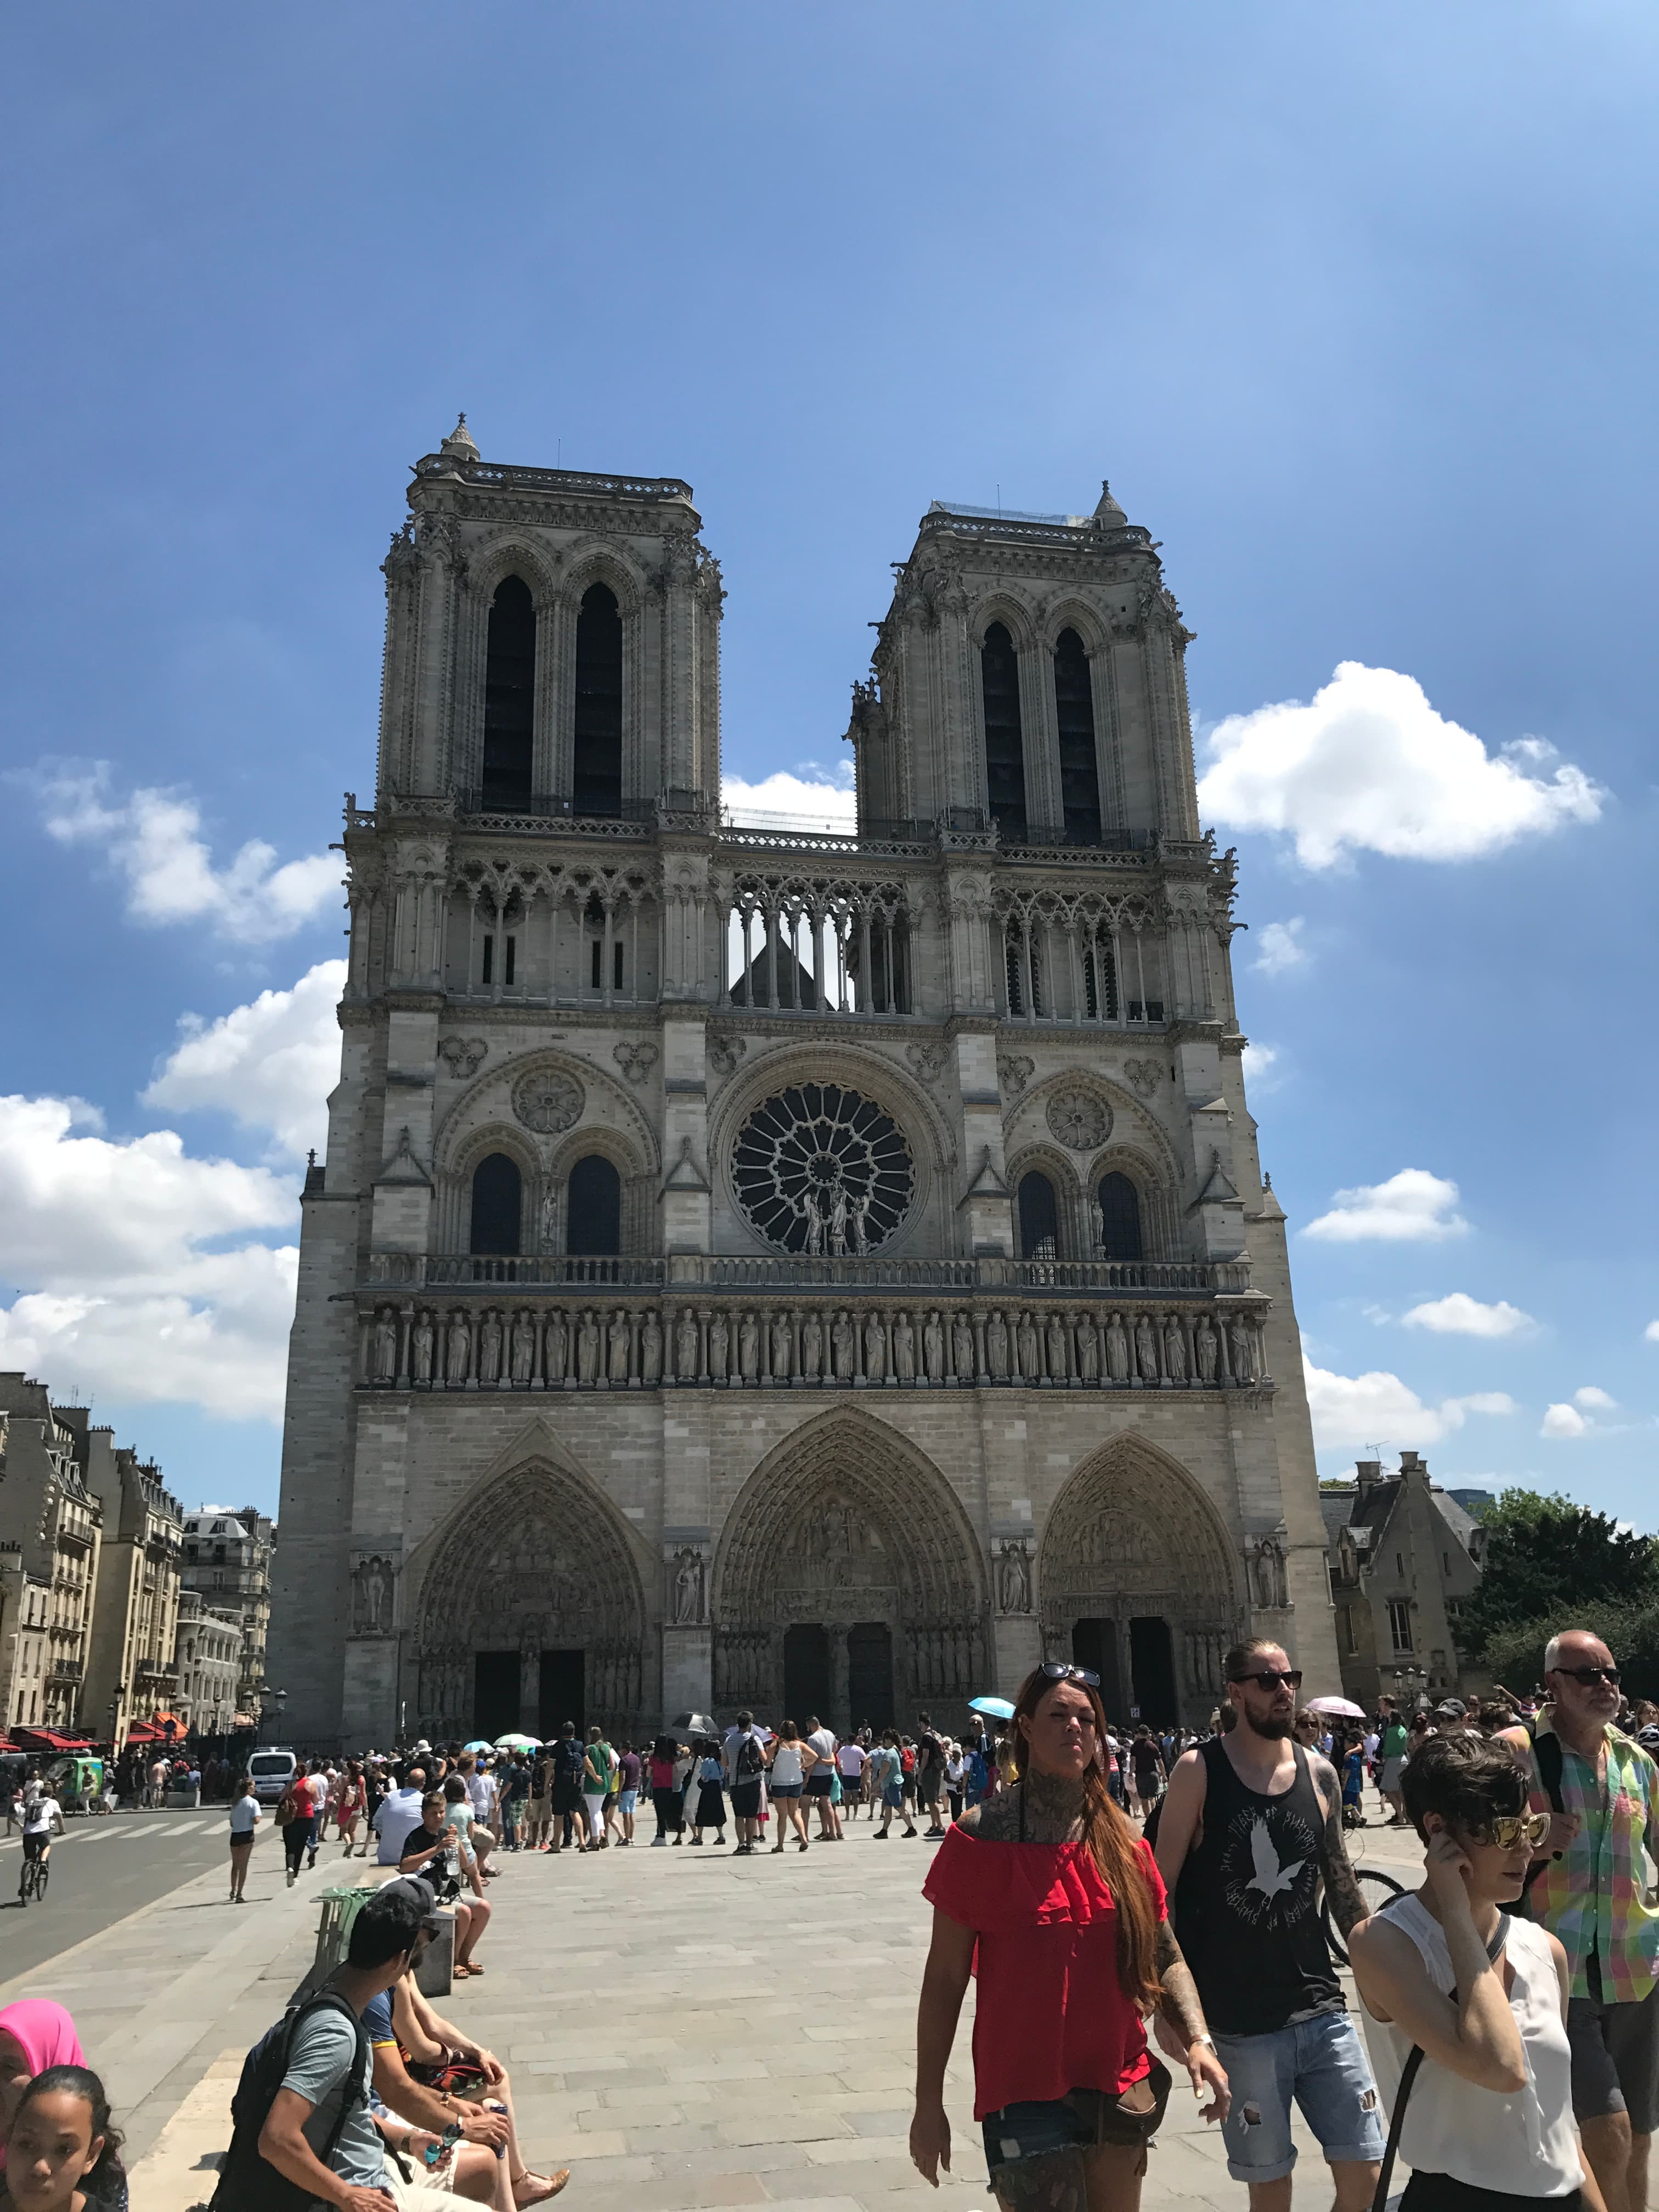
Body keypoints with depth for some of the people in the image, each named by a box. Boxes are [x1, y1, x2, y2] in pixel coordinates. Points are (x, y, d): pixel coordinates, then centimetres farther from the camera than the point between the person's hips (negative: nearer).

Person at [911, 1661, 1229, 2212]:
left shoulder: (1122, 1841, 3)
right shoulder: (979, 1839, -11)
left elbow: (1165, 1953, 7)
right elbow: (945, 1978, -8)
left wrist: (1198, 2040, -9)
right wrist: (928, 2103, -7)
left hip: (1119, 2088, 5)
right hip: (1025, 2093, -4)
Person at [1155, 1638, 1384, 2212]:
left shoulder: (1320, 1773, 4)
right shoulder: (1198, 1772, -8)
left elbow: (1342, 1885, 14)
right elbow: (1163, 1889, -6)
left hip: (1323, 2011, 4)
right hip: (1239, 2024, -3)